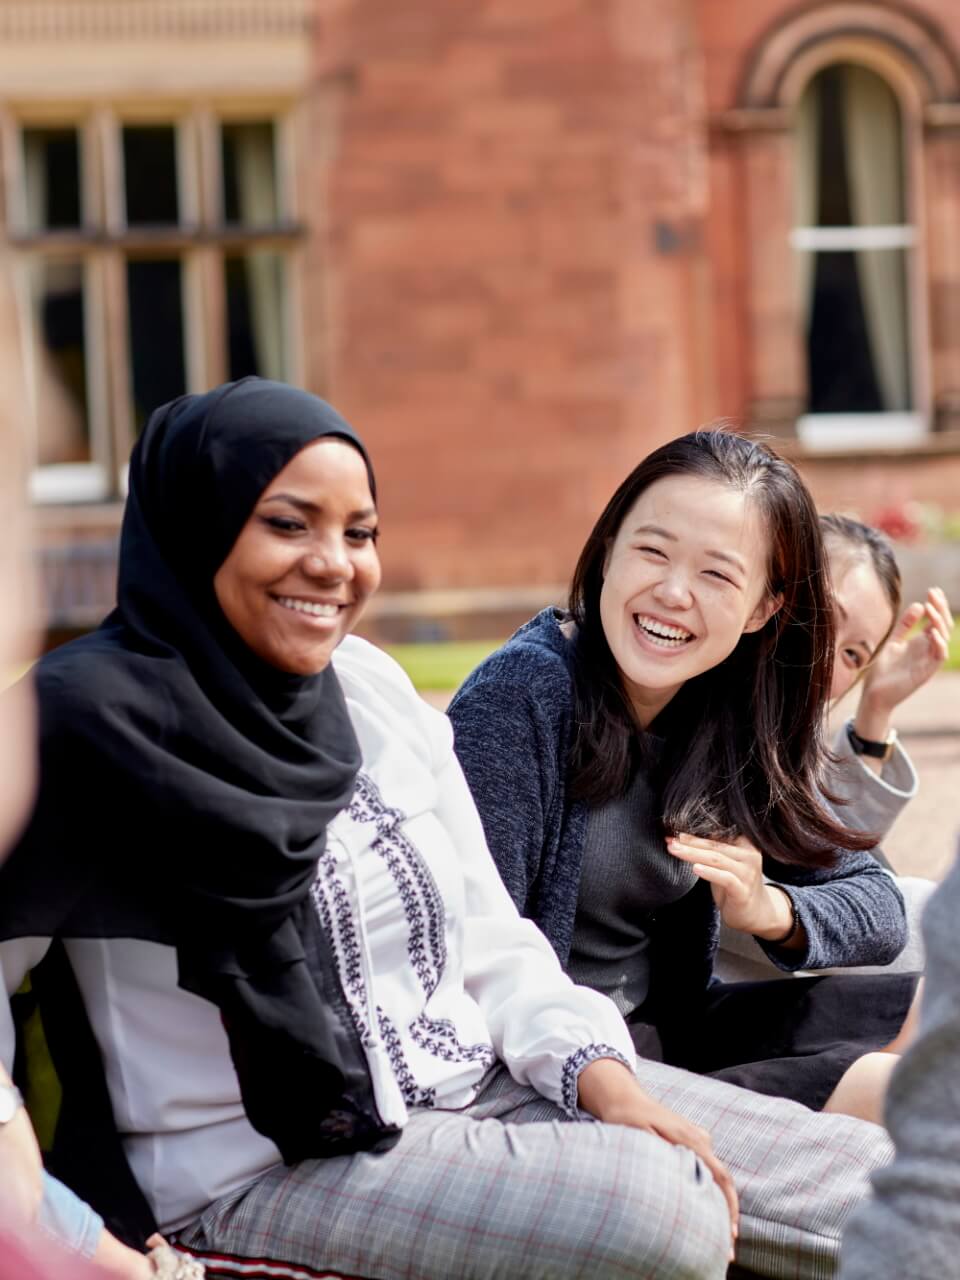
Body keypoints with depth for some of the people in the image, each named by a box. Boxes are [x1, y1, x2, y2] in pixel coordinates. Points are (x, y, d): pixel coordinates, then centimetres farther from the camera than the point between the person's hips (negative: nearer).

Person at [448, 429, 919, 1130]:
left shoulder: (733, 712, 2)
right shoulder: (522, 694, -18)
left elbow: (879, 911, 5)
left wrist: (766, 909, -15)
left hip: (665, 1030, 7)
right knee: (886, 1089, -19)